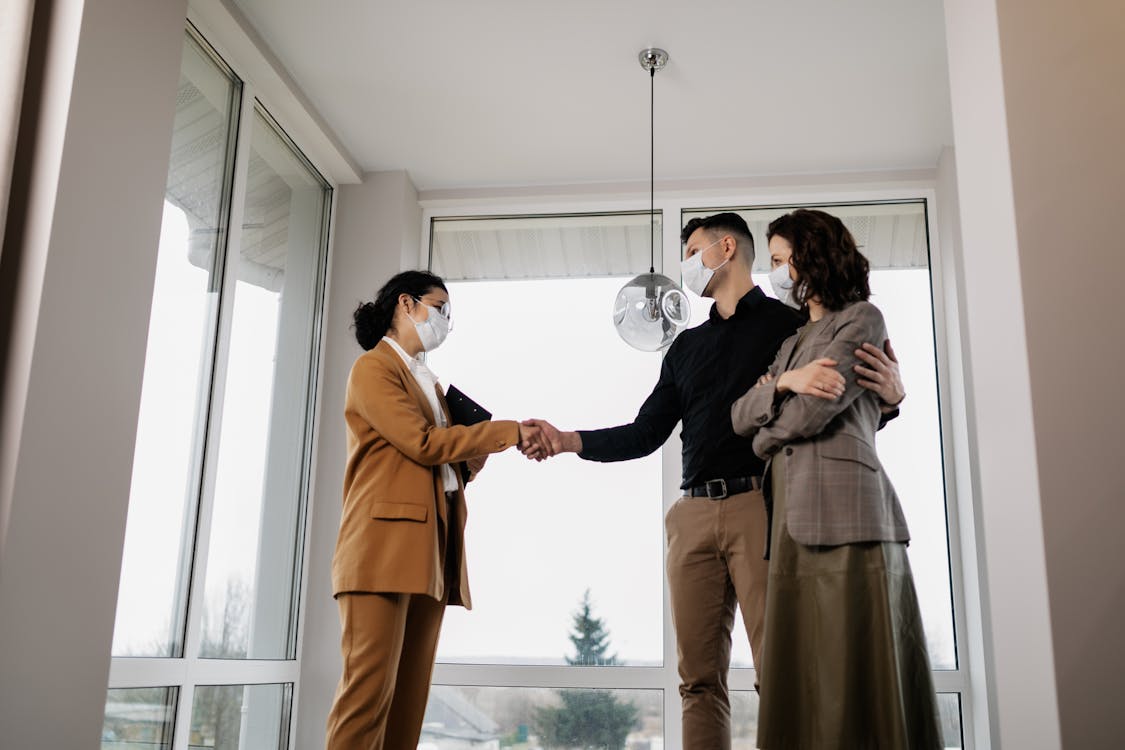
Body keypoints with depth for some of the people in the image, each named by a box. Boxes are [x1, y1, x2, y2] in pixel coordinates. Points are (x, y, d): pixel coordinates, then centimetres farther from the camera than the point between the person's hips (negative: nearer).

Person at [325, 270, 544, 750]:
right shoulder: (373, 368, 0)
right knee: (370, 686, -12)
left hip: (428, 552, 8)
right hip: (385, 545, -8)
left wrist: (470, 461, 4)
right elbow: (422, 441, -12)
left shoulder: (427, 381, 26)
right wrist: (510, 433, -9)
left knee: (410, 695, 3)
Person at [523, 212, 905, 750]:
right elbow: (646, 433, 20)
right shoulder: (687, 346, 23)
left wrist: (890, 394, -20)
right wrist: (570, 441, 7)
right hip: (694, 514, 5)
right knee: (699, 677, 3)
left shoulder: (789, 323, 8)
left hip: (760, 505, -5)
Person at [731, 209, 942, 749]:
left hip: (844, 510, -7)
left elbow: (812, 411, -7)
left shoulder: (862, 319, 5)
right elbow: (740, 416, 16)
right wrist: (783, 382, -2)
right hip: (791, 517, 7)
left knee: (854, 675, -8)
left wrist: (765, 439, 11)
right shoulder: (793, 342, 28)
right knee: (799, 679, 3)